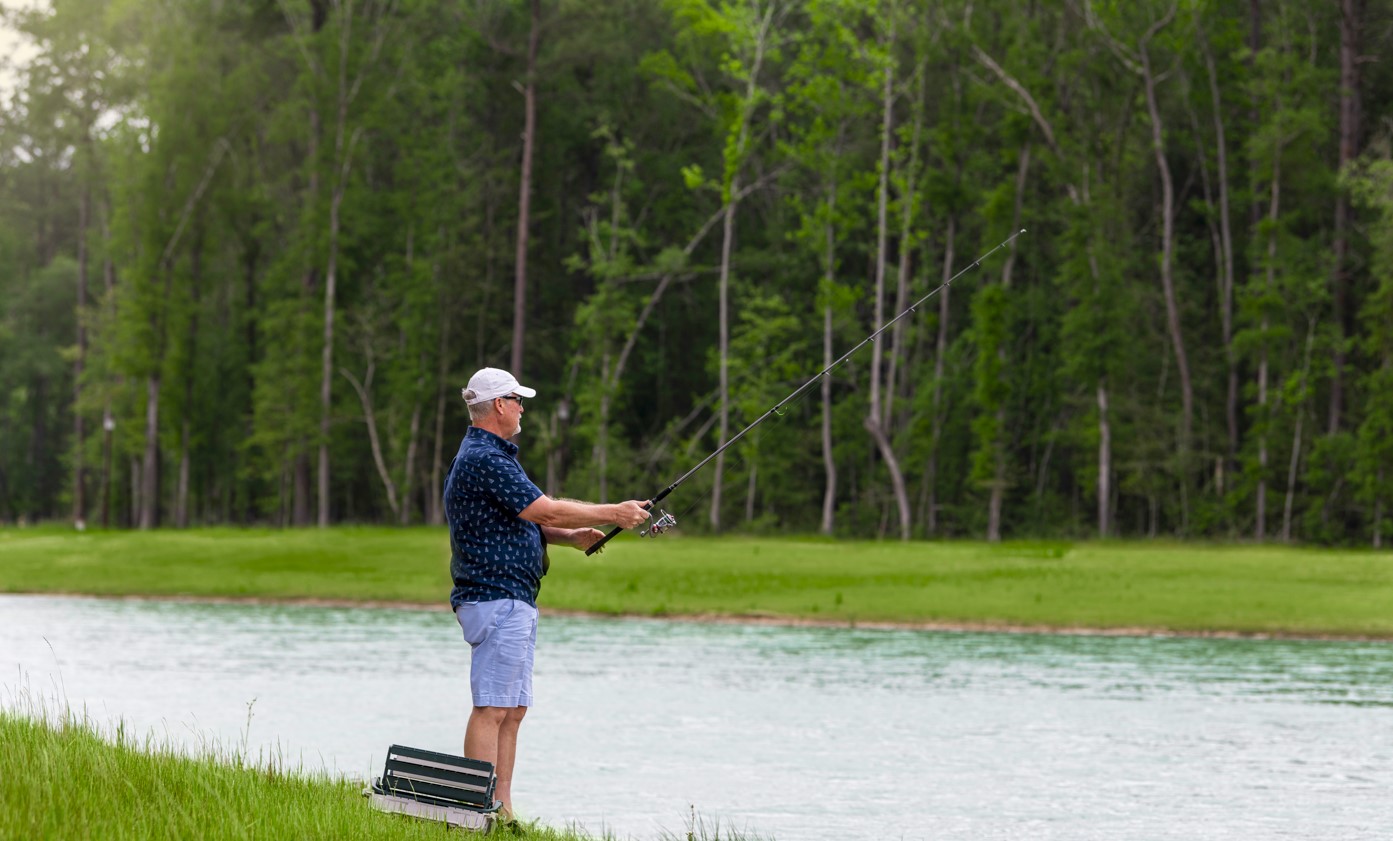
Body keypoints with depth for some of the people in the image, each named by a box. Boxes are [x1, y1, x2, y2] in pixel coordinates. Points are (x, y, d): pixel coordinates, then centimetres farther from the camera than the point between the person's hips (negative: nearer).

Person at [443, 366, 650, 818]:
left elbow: (520, 521, 26)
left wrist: (571, 536, 12)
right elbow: (545, 510, -18)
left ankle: (502, 812, 9)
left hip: (515, 602, 11)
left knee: (513, 710, 9)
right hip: (496, 599, -11)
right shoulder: (484, 459, -16)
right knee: (492, 709, -11)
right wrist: (613, 514, -8)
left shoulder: (488, 455, 20)